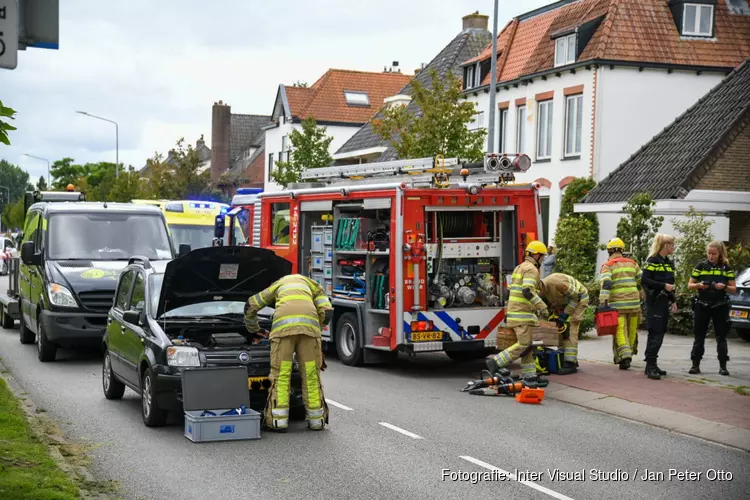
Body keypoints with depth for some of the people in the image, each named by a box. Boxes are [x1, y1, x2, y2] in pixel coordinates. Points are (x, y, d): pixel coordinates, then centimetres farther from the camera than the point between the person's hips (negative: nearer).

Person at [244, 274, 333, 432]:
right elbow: (327, 312, 19)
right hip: (309, 324, 1)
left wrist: (253, 329, 52)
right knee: (311, 374, 7)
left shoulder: (278, 284, 38)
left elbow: (251, 306, 37)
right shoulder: (312, 285, 35)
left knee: (281, 375, 2)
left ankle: (278, 421, -1)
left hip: (283, 325, 0)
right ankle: (316, 419, 11)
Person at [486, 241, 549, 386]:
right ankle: (496, 362, -10)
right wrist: (542, 307, -20)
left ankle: (529, 376, 9)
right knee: (524, 344, -10)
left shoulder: (520, 267, 21)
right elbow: (528, 291, -24)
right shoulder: (531, 269, -11)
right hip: (522, 314, -10)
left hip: (514, 312, 10)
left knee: (527, 345, 10)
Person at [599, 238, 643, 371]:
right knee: (632, 330, 15)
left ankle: (624, 356, -17)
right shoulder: (632, 263, 12)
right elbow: (642, 281, 11)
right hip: (634, 302, 3)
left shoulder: (608, 265, -1)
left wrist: (603, 302, -19)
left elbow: (605, 284, -15)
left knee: (620, 330, -3)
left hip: (617, 304, -3)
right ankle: (629, 353, 26)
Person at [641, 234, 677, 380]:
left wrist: (673, 300, 17)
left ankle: (652, 365, 14)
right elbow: (645, 280, -15)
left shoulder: (669, 263, 17)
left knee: (661, 333, 8)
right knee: (655, 333, -13)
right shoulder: (653, 261, -8)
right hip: (654, 301, -8)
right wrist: (663, 285, -20)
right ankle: (650, 366, -15)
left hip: (664, 302, 8)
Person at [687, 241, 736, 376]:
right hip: (702, 305, 0)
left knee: (721, 337, 2)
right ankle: (695, 365, 7)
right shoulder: (700, 267, 3)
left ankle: (723, 366, 7)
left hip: (720, 307, 0)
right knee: (699, 336, 3)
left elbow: (734, 289, 3)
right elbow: (690, 285, 5)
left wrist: (724, 287, -17)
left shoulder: (726, 268, 3)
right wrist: (699, 285, -15)